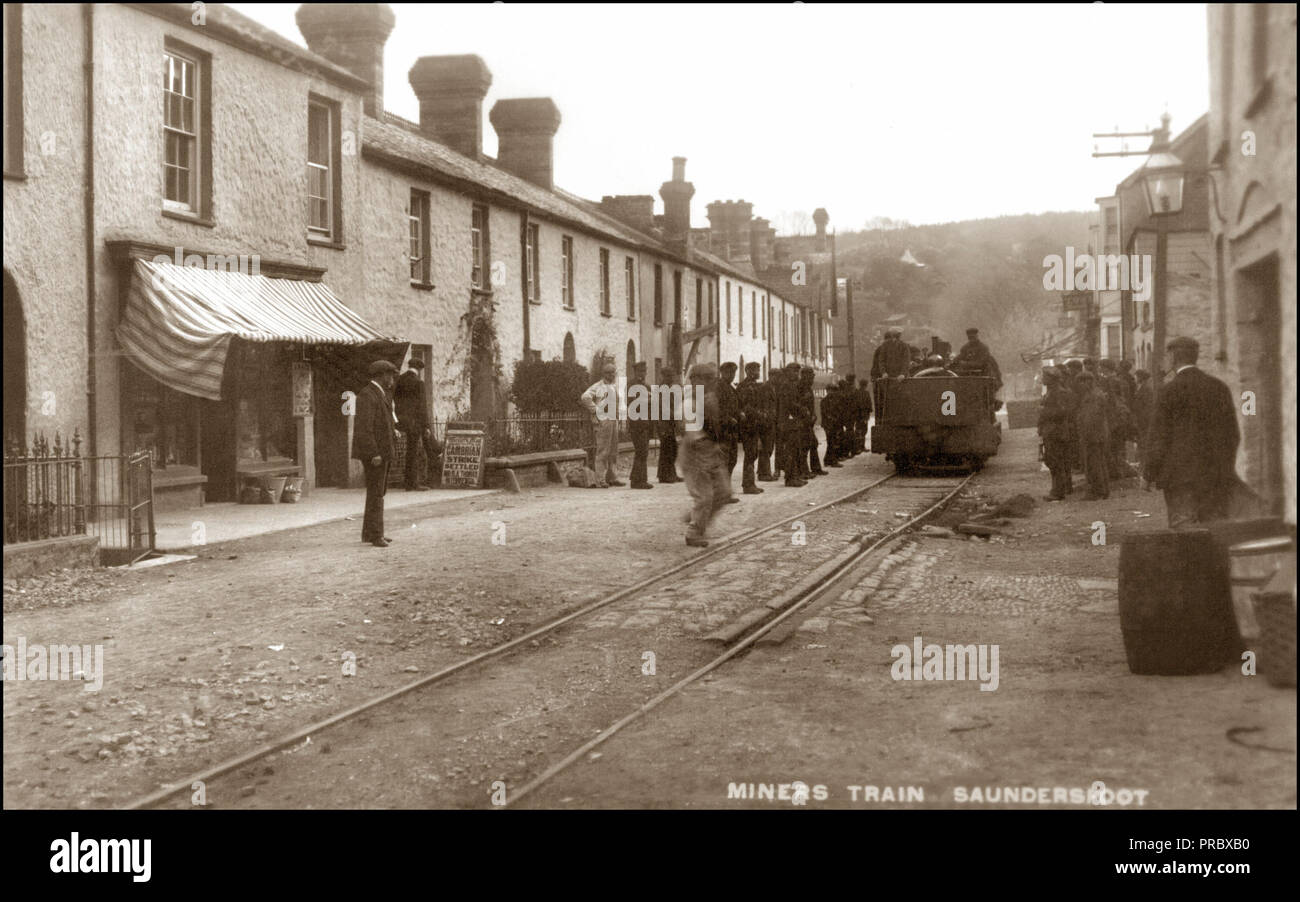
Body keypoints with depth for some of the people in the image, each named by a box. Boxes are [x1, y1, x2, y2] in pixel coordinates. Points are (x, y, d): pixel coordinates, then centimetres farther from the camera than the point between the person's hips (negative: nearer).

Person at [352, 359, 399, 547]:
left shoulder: (379, 393, 14)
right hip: (373, 452, -10)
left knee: (378, 492, 14)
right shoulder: (367, 396, -18)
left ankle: (369, 533, 21)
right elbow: (364, 428, -24)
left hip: (381, 451, 10)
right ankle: (375, 535, -4)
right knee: (375, 493, -7)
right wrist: (374, 454, -26)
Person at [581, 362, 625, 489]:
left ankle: (612, 477, 17)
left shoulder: (615, 387, 20)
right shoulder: (597, 386, -6)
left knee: (613, 451, 10)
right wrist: (595, 411, -17)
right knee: (602, 451, -8)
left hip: (614, 421, 8)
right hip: (603, 421, -8)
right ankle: (600, 480, -7)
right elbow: (585, 397, -21)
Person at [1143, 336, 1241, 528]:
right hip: (1216, 475, 5)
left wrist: (1150, 472, -1)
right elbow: (1233, 433, 12)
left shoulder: (1169, 390, -8)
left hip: (1181, 475, -5)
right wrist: (1226, 467, 20)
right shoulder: (1220, 388, 8)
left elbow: (1158, 435, -8)